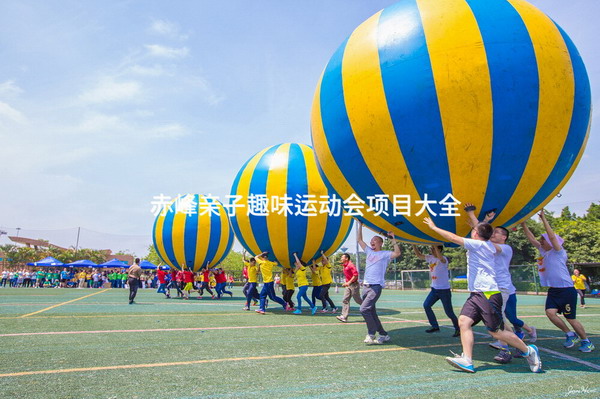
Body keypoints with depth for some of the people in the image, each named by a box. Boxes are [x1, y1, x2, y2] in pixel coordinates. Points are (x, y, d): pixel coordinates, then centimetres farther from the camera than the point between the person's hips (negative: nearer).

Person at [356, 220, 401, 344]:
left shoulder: (385, 254, 0)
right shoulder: (369, 251, 16)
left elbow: (397, 253, -18)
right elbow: (359, 239, 17)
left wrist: (393, 239, -16)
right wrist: (360, 225, 13)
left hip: (376, 287, -7)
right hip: (366, 286, 7)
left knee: (364, 309, -20)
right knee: (371, 312, 9)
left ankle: (371, 333, -6)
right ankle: (383, 335, 19)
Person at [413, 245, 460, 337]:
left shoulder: (444, 259, -17)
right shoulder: (430, 258, 4)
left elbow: (440, 258, -41)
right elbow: (419, 255, 8)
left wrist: (435, 246, -42)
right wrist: (413, 245, -3)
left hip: (444, 290, -7)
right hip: (434, 289, 7)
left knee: (449, 312, 0)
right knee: (426, 305, -4)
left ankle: (458, 329, 22)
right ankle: (435, 326, 8)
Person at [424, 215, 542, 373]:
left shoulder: (478, 244, -10)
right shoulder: (489, 246, 13)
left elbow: (453, 238, -14)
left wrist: (434, 227, -4)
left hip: (488, 294, -9)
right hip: (477, 294, 9)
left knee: (496, 331, -3)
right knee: (464, 321, -6)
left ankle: (529, 351, 19)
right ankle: (467, 361, -10)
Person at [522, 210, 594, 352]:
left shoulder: (558, 252, -10)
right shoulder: (543, 251, 9)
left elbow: (552, 236, -24)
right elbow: (532, 239, 10)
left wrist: (543, 219, -24)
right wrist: (523, 224, 6)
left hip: (566, 290, -6)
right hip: (553, 290, 6)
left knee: (571, 318, 1)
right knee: (550, 312, -12)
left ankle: (586, 342, 23)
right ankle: (570, 335, 9)